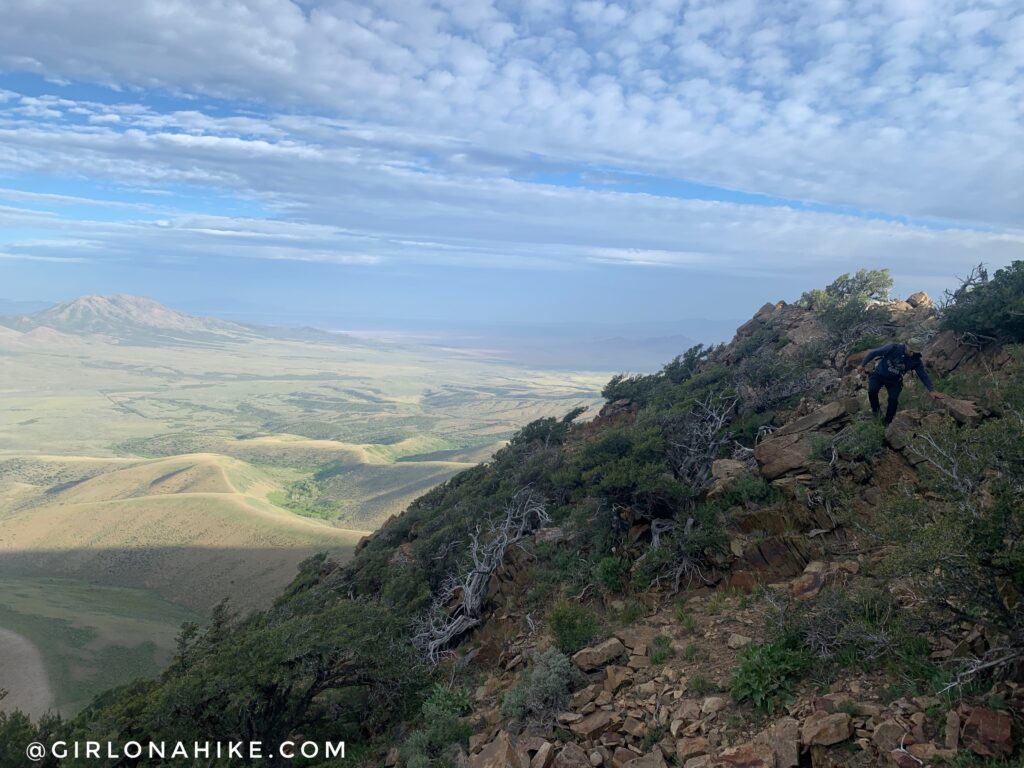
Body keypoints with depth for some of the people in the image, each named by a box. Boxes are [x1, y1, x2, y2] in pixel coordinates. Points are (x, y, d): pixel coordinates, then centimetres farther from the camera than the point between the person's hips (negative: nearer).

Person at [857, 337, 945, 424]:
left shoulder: (916, 360, -13)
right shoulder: (893, 348, -23)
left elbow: (923, 375, -6)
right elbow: (874, 353, -15)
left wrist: (931, 390, -14)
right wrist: (862, 365, -14)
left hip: (894, 381, 2)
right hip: (879, 375, -2)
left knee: (893, 399, -18)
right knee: (872, 391, -28)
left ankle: (887, 423, 3)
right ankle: (875, 411, 0)